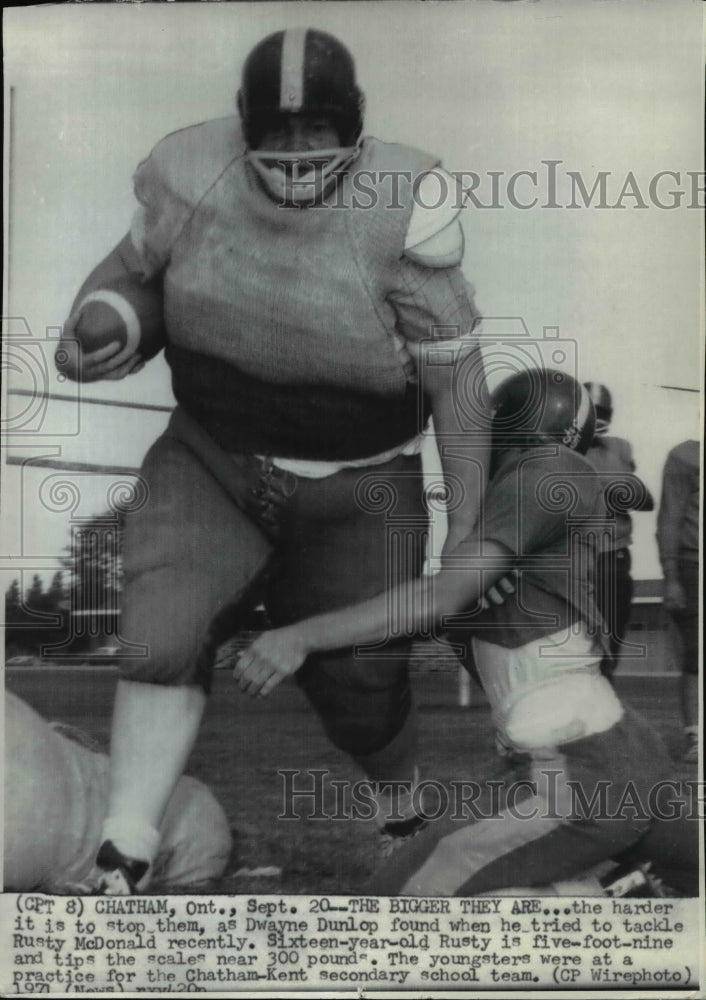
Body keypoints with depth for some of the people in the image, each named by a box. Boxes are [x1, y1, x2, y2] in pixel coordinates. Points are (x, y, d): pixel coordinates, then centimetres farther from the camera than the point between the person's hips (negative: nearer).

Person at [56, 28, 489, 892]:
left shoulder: (400, 210, -19)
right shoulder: (194, 174, -11)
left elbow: (455, 373, -11)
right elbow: (132, 260, 11)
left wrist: (468, 525, -8)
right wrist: (89, 317, -11)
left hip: (357, 489, -2)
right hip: (211, 462, 2)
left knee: (358, 685, 8)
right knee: (164, 633, -18)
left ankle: (414, 818, 41)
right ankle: (121, 862, -3)